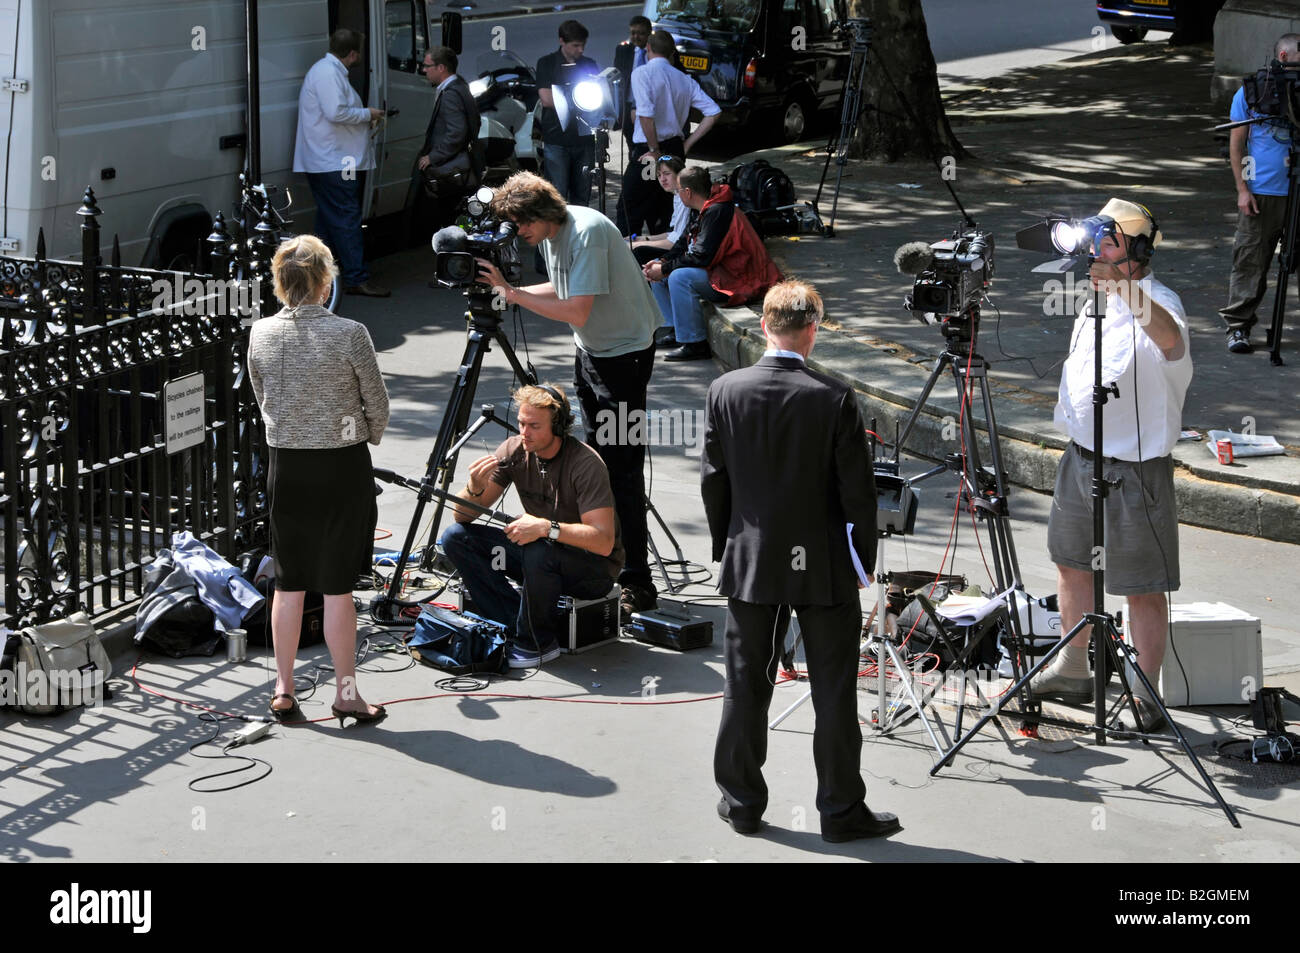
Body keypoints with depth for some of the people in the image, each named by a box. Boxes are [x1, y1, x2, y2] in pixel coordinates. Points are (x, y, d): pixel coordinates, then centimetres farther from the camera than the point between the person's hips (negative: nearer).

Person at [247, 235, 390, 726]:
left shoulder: (260, 333, -1)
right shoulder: (348, 334, -13)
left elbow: (262, 398, 10)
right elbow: (377, 405, -4)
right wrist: (367, 439, 16)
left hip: (285, 465, 4)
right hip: (341, 466, -3)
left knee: (288, 581, 12)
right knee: (337, 585, 2)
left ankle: (283, 690, 16)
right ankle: (346, 692, 8)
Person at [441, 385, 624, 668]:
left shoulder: (585, 464, -23)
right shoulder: (514, 450, -8)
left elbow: (603, 541, -30)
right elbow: (463, 516, -5)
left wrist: (547, 527, -41)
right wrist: (475, 487, -27)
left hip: (594, 567, -6)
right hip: (536, 554, 6)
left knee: (539, 552, -38)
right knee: (455, 536, -9)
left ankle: (539, 642, -13)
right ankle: (515, 627, -9)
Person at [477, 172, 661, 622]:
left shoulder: (587, 232, -25)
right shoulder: (549, 234, 2)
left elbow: (577, 312, -29)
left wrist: (511, 292, -25)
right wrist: (507, 290, 0)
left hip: (624, 351, -9)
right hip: (589, 349, 9)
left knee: (621, 468, -11)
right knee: (598, 460, 13)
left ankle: (636, 582, -9)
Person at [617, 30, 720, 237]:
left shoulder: (642, 73, -9)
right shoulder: (684, 79, 9)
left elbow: (645, 114, -23)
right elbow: (713, 112, 6)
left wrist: (654, 150, -14)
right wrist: (687, 144, 7)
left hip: (648, 151, -6)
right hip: (675, 149, 7)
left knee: (627, 215, -1)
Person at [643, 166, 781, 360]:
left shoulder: (717, 212, -22)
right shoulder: (701, 211, 10)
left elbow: (701, 257, -27)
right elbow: (683, 243, 15)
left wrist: (665, 269, -19)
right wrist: (661, 262, -4)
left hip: (736, 281, -11)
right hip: (717, 271, 11)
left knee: (680, 277, -31)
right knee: (656, 273, 9)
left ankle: (695, 344, -24)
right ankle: (675, 331, 13)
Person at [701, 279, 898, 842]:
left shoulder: (725, 391, -6)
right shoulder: (834, 400, -15)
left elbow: (712, 481, 2)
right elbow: (858, 492, -11)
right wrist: (864, 560, 3)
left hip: (750, 564, 3)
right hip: (823, 569, -3)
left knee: (745, 686, 12)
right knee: (834, 691, 6)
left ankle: (741, 803, 22)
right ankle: (841, 811, 13)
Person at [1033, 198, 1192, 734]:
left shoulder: (1157, 302, -19)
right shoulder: (1096, 298, 8)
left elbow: (1170, 339, -45)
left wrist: (1124, 286, -58)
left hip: (1134, 469, -9)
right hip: (1080, 458, 9)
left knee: (1143, 586, -1)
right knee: (1071, 562, 21)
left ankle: (1146, 698, 8)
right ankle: (1072, 671, 38)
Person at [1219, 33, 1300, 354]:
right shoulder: (1249, 93, 2)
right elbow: (1236, 145, 3)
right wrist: (1242, 189, -4)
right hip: (1261, 192, -2)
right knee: (1250, 261, -1)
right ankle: (1238, 327, 5)